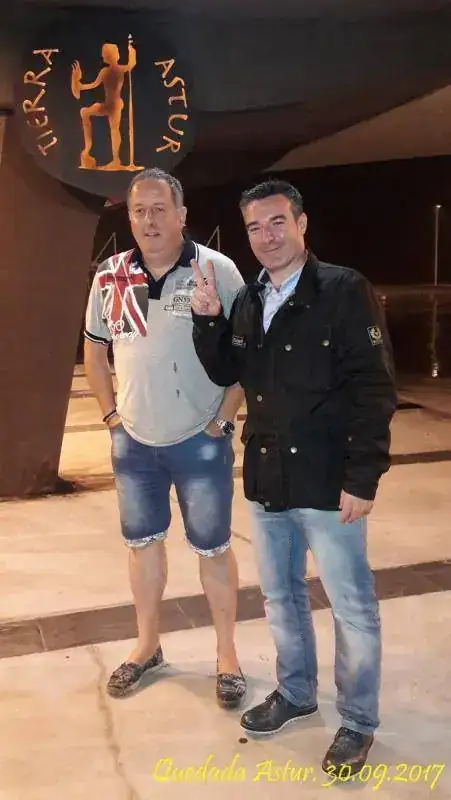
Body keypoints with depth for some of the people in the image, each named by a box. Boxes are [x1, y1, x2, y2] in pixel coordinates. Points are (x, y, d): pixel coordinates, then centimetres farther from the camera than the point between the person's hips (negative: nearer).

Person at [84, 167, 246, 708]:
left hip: (200, 441, -4)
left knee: (212, 548, 7)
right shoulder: (109, 277, 2)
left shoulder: (217, 270, -10)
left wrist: (222, 420, -11)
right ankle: (147, 646, 35)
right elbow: (94, 348, 14)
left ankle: (226, 654, 25)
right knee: (142, 542, 16)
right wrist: (111, 414, 8)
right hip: (133, 441, 4)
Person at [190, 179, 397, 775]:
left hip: (327, 481, -6)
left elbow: (375, 391, -15)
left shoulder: (345, 291, -12)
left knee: (352, 605, 7)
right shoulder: (247, 301, 8)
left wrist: (363, 477, -19)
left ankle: (358, 721, 27)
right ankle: (296, 692, 41)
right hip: (266, 479, 7)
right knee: (280, 595, 20)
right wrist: (208, 321, -1)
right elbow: (225, 373, 15)